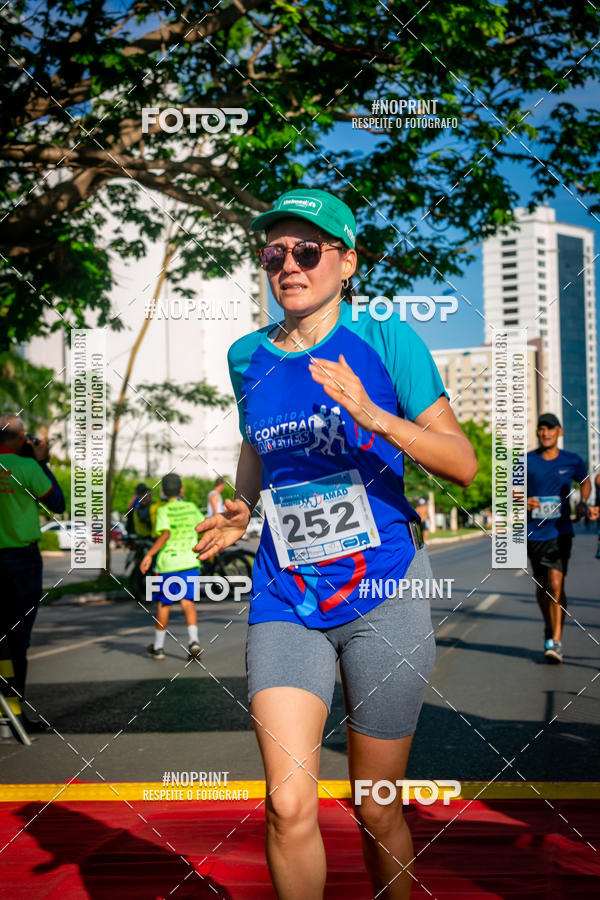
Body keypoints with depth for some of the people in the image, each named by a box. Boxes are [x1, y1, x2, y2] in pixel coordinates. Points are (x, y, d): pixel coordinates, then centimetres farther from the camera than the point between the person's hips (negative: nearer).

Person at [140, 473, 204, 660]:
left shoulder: (164, 511, -8)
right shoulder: (191, 507, 5)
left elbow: (165, 534, -22)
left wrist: (149, 555, -21)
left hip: (168, 562, -3)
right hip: (190, 561, 3)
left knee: (164, 605, 8)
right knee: (188, 602, 2)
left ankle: (158, 646, 20)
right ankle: (193, 641, -16)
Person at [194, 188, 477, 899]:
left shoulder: (385, 339, -4)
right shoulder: (248, 356, 8)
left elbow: (463, 463, -7)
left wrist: (374, 416, -23)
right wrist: (239, 512, 6)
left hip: (381, 594, -2)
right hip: (285, 599, 3)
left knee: (377, 811, 9)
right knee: (289, 807, -10)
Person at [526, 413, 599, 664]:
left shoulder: (572, 461, 2)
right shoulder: (526, 461, -1)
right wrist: (523, 501, -16)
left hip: (560, 532, -2)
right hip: (534, 533, 2)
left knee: (556, 584, -14)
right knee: (541, 587, 12)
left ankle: (556, 641, -10)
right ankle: (549, 628, 37)